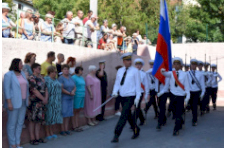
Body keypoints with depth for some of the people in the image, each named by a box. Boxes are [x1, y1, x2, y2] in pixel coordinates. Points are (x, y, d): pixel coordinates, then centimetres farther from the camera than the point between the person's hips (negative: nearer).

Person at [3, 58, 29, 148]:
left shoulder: (22, 74, 13)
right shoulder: (8, 75, -7)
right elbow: (6, 89, -11)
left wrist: (28, 99, 11)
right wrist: (9, 102, -17)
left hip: (23, 103, 7)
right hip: (14, 103, -7)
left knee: (20, 123, 9)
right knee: (12, 124, 0)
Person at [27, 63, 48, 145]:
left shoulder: (41, 78, 14)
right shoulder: (31, 78, -10)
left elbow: (46, 89, 12)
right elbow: (35, 91, -16)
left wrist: (46, 98, -3)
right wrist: (43, 99, -12)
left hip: (42, 102, 8)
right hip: (34, 102, -8)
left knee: (39, 120, 11)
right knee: (32, 120, 0)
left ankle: (38, 138, 19)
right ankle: (32, 139, 6)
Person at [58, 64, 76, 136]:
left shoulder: (70, 78, 14)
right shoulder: (61, 78, -7)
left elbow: (74, 87, 14)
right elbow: (61, 89, -15)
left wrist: (73, 91, -7)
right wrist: (69, 93, -15)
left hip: (70, 98, 7)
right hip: (64, 98, -7)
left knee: (69, 114, 8)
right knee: (64, 114, -4)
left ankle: (66, 129, 14)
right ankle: (62, 130, 3)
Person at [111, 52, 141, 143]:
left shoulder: (135, 71, -5)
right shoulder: (120, 71, 8)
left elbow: (138, 84, -5)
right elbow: (117, 82, 10)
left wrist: (137, 97, -10)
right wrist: (115, 92, -8)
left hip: (130, 97, -5)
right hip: (122, 96, 6)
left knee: (123, 116, -13)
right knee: (128, 115, 16)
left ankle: (116, 135, -14)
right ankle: (136, 130, 35)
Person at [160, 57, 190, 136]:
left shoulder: (184, 74, -3)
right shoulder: (171, 73, 1)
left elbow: (186, 85, -1)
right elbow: (166, 74, -22)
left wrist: (187, 96, -6)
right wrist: (163, 71, -45)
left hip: (181, 95, -3)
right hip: (173, 95, 3)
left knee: (178, 113, -5)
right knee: (176, 111, 16)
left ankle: (176, 129, -2)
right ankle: (181, 121, 41)